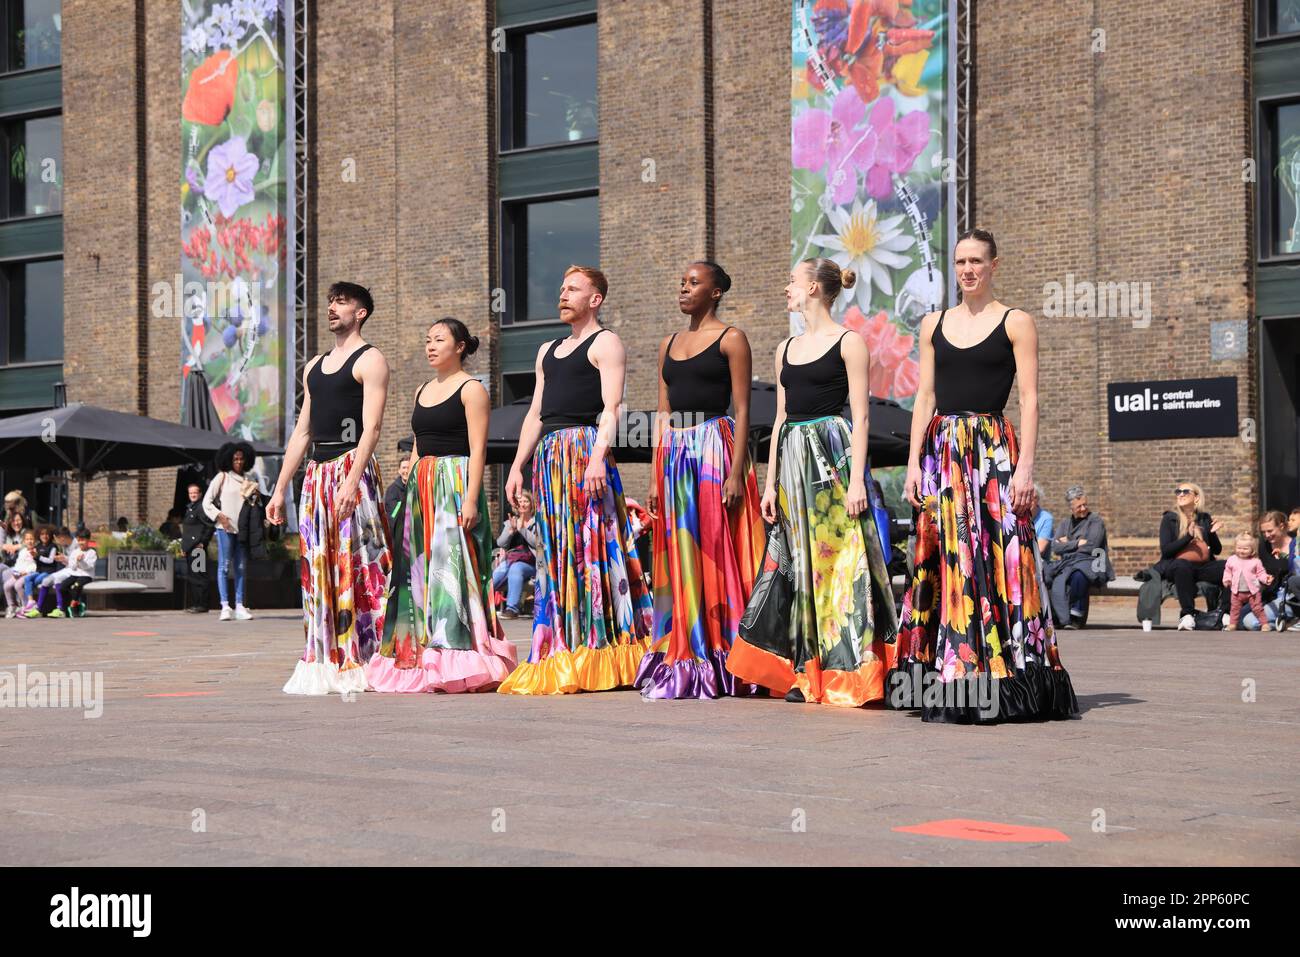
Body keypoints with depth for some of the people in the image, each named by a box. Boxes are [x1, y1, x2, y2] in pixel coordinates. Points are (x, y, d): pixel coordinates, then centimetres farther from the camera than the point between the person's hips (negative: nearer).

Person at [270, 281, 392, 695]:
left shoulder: (369, 359, -2)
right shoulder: (314, 366, 22)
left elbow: (371, 427, -13)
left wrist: (352, 480, -25)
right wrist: (279, 489, 16)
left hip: (352, 467, -8)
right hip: (316, 472, 8)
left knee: (356, 563, -10)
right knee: (318, 567, 4)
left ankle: (364, 664, -9)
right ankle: (325, 666, 7)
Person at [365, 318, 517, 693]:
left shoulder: (471, 389, -4)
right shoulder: (422, 391, 18)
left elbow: (477, 450, -11)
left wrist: (470, 499, -20)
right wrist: (409, 480, 14)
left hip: (456, 483, -8)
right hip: (422, 489, 8)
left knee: (452, 565, -12)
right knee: (420, 572, 5)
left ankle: (459, 665, -11)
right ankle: (425, 660, 8)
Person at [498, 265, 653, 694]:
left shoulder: (605, 343, 2)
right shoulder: (547, 351, 25)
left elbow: (610, 409, -10)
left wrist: (598, 457, -23)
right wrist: (517, 466, 15)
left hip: (585, 447, -8)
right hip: (548, 457, 8)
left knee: (591, 545, -11)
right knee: (555, 554, 4)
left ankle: (601, 655, -10)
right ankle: (563, 657, 6)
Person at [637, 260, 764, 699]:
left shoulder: (730, 339, -1)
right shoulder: (670, 343, 17)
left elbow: (742, 411, -6)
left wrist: (736, 472, -15)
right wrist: (656, 475, 11)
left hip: (715, 446, -6)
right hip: (674, 451, 6)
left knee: (716, 553, -6)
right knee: (679, 559, 5)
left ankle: (722, 666, -1)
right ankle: (681, 662, 10)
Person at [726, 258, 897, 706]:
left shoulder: (848, 342, -4)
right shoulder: (786, 349, 16)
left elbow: (860, 417, -8)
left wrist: (857, 480, -16)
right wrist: (770, 483, 12)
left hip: (834, 455, -7)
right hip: (793, 458, 7)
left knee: (838, 561, -7)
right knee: (797, 564, 6)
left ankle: (848, 675, -2)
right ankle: (809, 673, 12)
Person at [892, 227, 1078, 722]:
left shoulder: (1016, 322, 2)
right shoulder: (934, 324, 14)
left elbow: (1029, 399, -2)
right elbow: (925, 397, 13)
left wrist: (1025, 467, -11)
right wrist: (914, 463, 4)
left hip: (994, 450, -4)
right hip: (941, 452, 4)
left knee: (997, 559, -8)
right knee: (945, 563, 2)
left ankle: (1002, 678, -4)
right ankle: (949, 682, 7)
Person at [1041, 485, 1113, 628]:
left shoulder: (1095, 521, 9)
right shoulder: (1064, 523, 23)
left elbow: (1091, 546, -6)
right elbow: (1056, 547, 7)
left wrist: (1067, 545, 4)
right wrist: (1078, 543, -2)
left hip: (1089, 563, -4)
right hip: (1066, 564, 4)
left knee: (1078, 575, -41)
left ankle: (1076, 616, -30)